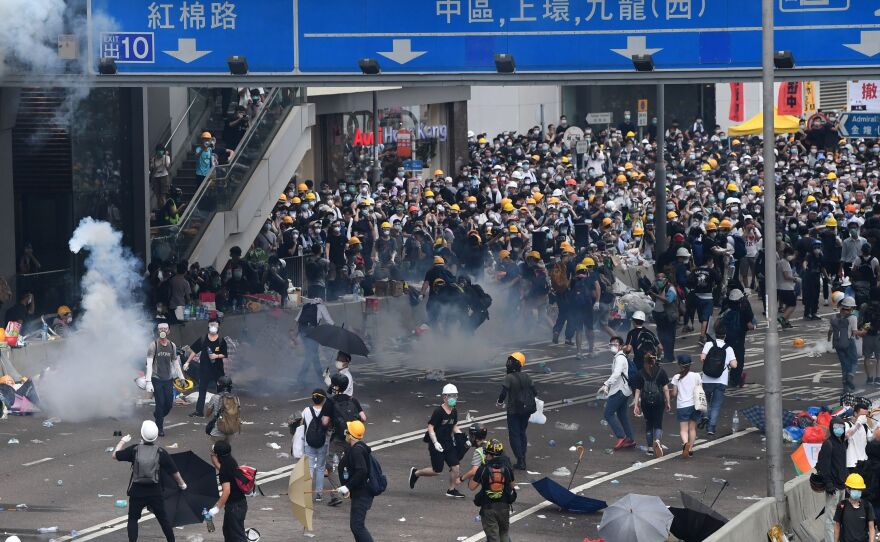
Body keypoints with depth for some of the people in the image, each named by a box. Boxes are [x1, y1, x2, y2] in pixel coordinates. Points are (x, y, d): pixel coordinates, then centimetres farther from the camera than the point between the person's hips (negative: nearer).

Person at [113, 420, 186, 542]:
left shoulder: (134, 450, -11)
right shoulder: (161, 452, -8)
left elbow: (115, 455, 2)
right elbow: (174, 471, -2)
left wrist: (122, 441, 19)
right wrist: (181, 483, 16)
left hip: (137, 492, -1)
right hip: (155, 492, 1)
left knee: (133, 519, 12)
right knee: (163, 518, 15)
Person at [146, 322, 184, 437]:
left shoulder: (172, 346, 6)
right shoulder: (154, 345, -7)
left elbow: (175, 362, 16)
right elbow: (149, 364, -12)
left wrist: (181, 378, 14)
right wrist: (148, 382, -20)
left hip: (168, 379, 4)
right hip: (156, 379, -4)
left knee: (169, 404, 2)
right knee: (160, 403, -8)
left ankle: (157, 415, 32)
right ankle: (159, 428, 5)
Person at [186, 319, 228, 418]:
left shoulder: (221, 341, -1)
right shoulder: (202, 340, 1)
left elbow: (225, 355, -1)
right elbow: (194, 351, 6)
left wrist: (217, 356, -20)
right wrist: (187, 362, 4)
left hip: (218, 369, -1)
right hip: (204, 369, 1)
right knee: (202, 390, 5)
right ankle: (199, 411, 10)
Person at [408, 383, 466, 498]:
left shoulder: (454, 412, 5)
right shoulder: (438, 411, -17)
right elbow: (430, 427, -17)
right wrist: (435, 443, -26)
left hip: (448, 443, 7)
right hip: (437, 445, -7)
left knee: (455, 466, -2)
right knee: (437, 470, -1)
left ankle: (452, 490, 12)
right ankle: (415, 473, 22)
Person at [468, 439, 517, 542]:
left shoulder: (483, 469, -13)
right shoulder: (507, 467, -4)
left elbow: (472, 487, -8)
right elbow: (511, 485, 7)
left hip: (488, 507, -3)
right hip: (504, 506, 3)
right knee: (504, 533, 19)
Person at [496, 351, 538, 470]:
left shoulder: (509, 378, -18)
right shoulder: (526, 377, 0)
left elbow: (503, 393, -22)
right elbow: (534, 392, 5)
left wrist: (499, 402, -2)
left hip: (514, 411, -6)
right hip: (526, 410, 6)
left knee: (514, 435, 2)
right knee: (522, 433, 21)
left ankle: (520, 461, -2)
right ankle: (522, 457, 24)